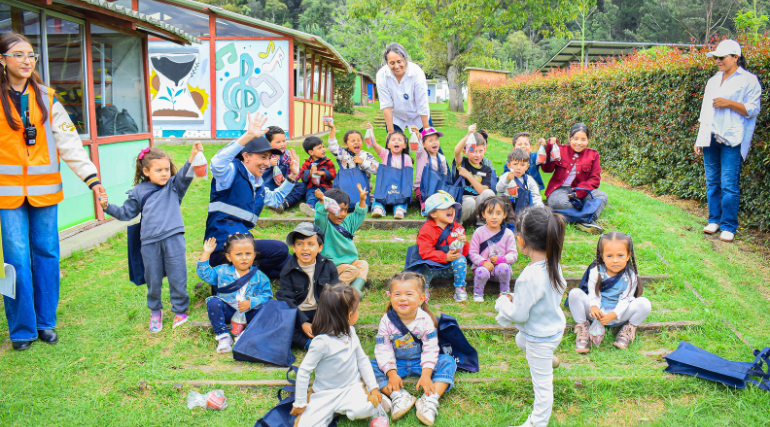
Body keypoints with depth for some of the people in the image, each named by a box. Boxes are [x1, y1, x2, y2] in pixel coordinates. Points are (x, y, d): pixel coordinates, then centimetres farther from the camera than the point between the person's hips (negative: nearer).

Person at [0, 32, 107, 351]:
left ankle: (46, 322, 21)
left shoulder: (46, 98, 8)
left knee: (46, 254, 7)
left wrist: (91, 177, -5)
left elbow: (69, 142, 4)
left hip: (44, 189, 2)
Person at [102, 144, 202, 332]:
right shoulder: (138, 192, 9)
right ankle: (155, 311, 32)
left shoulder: (174, 186, 5)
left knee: (177, 277, 3)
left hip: (173, 239, -2)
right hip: (150, 242, 2)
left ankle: (180, 310, 21)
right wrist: (108, 207, 5)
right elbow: (126, 213, 18)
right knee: (153, 280, 12)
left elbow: (185, 174, -14)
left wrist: (193, 156, -31)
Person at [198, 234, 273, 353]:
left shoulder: (259, 277, -3)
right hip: (227, 311, 1)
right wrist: (206, 253, -5)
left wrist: (251, 303, -22)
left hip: (249, 313, -1)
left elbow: (266, 295, -6)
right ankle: (223, 336, -20)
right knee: (213, 302, -27)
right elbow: (204, 273, 1)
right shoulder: (222, 271, 3)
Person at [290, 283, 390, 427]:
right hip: (326, 393, -2)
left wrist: (373, 387, 4)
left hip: (352, 387, 2)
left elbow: (362, 360, 9)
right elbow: (303, 372, -16)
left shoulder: (350, 332, -2)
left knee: (362, 410, -29)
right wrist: (300, 403, -9)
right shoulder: (322, 342, -23)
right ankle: (331, 410, 7)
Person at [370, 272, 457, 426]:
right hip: (397, 364, 0)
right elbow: (383, 349, -11)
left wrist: (426, 375, -22)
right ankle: (398, 395, -33)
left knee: (448, 362, -22)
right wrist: (391, 373, -21)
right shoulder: (387, 321, -13)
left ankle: (430, 399, -33)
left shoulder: (426, 320, -15)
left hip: (421, 362, 0)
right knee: (371, 365, -23)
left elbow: (430, 349, -13)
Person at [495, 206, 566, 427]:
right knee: (521, 340, 39)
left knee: (542, 384, 11)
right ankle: (549, 359, 63)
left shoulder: (529, 278, -38)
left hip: (540, 337, -9)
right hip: (554, 324, 9)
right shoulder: (553, 264, -12)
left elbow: (518, 314, -29)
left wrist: (503, 301, -7)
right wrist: (516, 299, 3)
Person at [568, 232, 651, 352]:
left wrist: (613, 315, -30)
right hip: (597, 310, 0)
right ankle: (582, 326, -7)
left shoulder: (630, 276, -11)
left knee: (644, 304, -25)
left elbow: (624, 300, -13)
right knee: (575, 293, -25)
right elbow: (593, 294, -11)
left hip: (618, 313, 0)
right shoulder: (596, 271, -11)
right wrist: (594, 307, -34)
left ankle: (629, 328, 2)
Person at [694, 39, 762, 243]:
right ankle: (714, 220, 18)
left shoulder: (748, 80, 1)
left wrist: (729, 103, -16)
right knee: (712, 182, 8)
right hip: (710, 138, 6)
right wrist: (699, 139, 17)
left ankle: (729, 226, -1)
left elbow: (752, 110, -3)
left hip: (732, 140, -6)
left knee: (729, 185, -8)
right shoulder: (713, 81, 19)